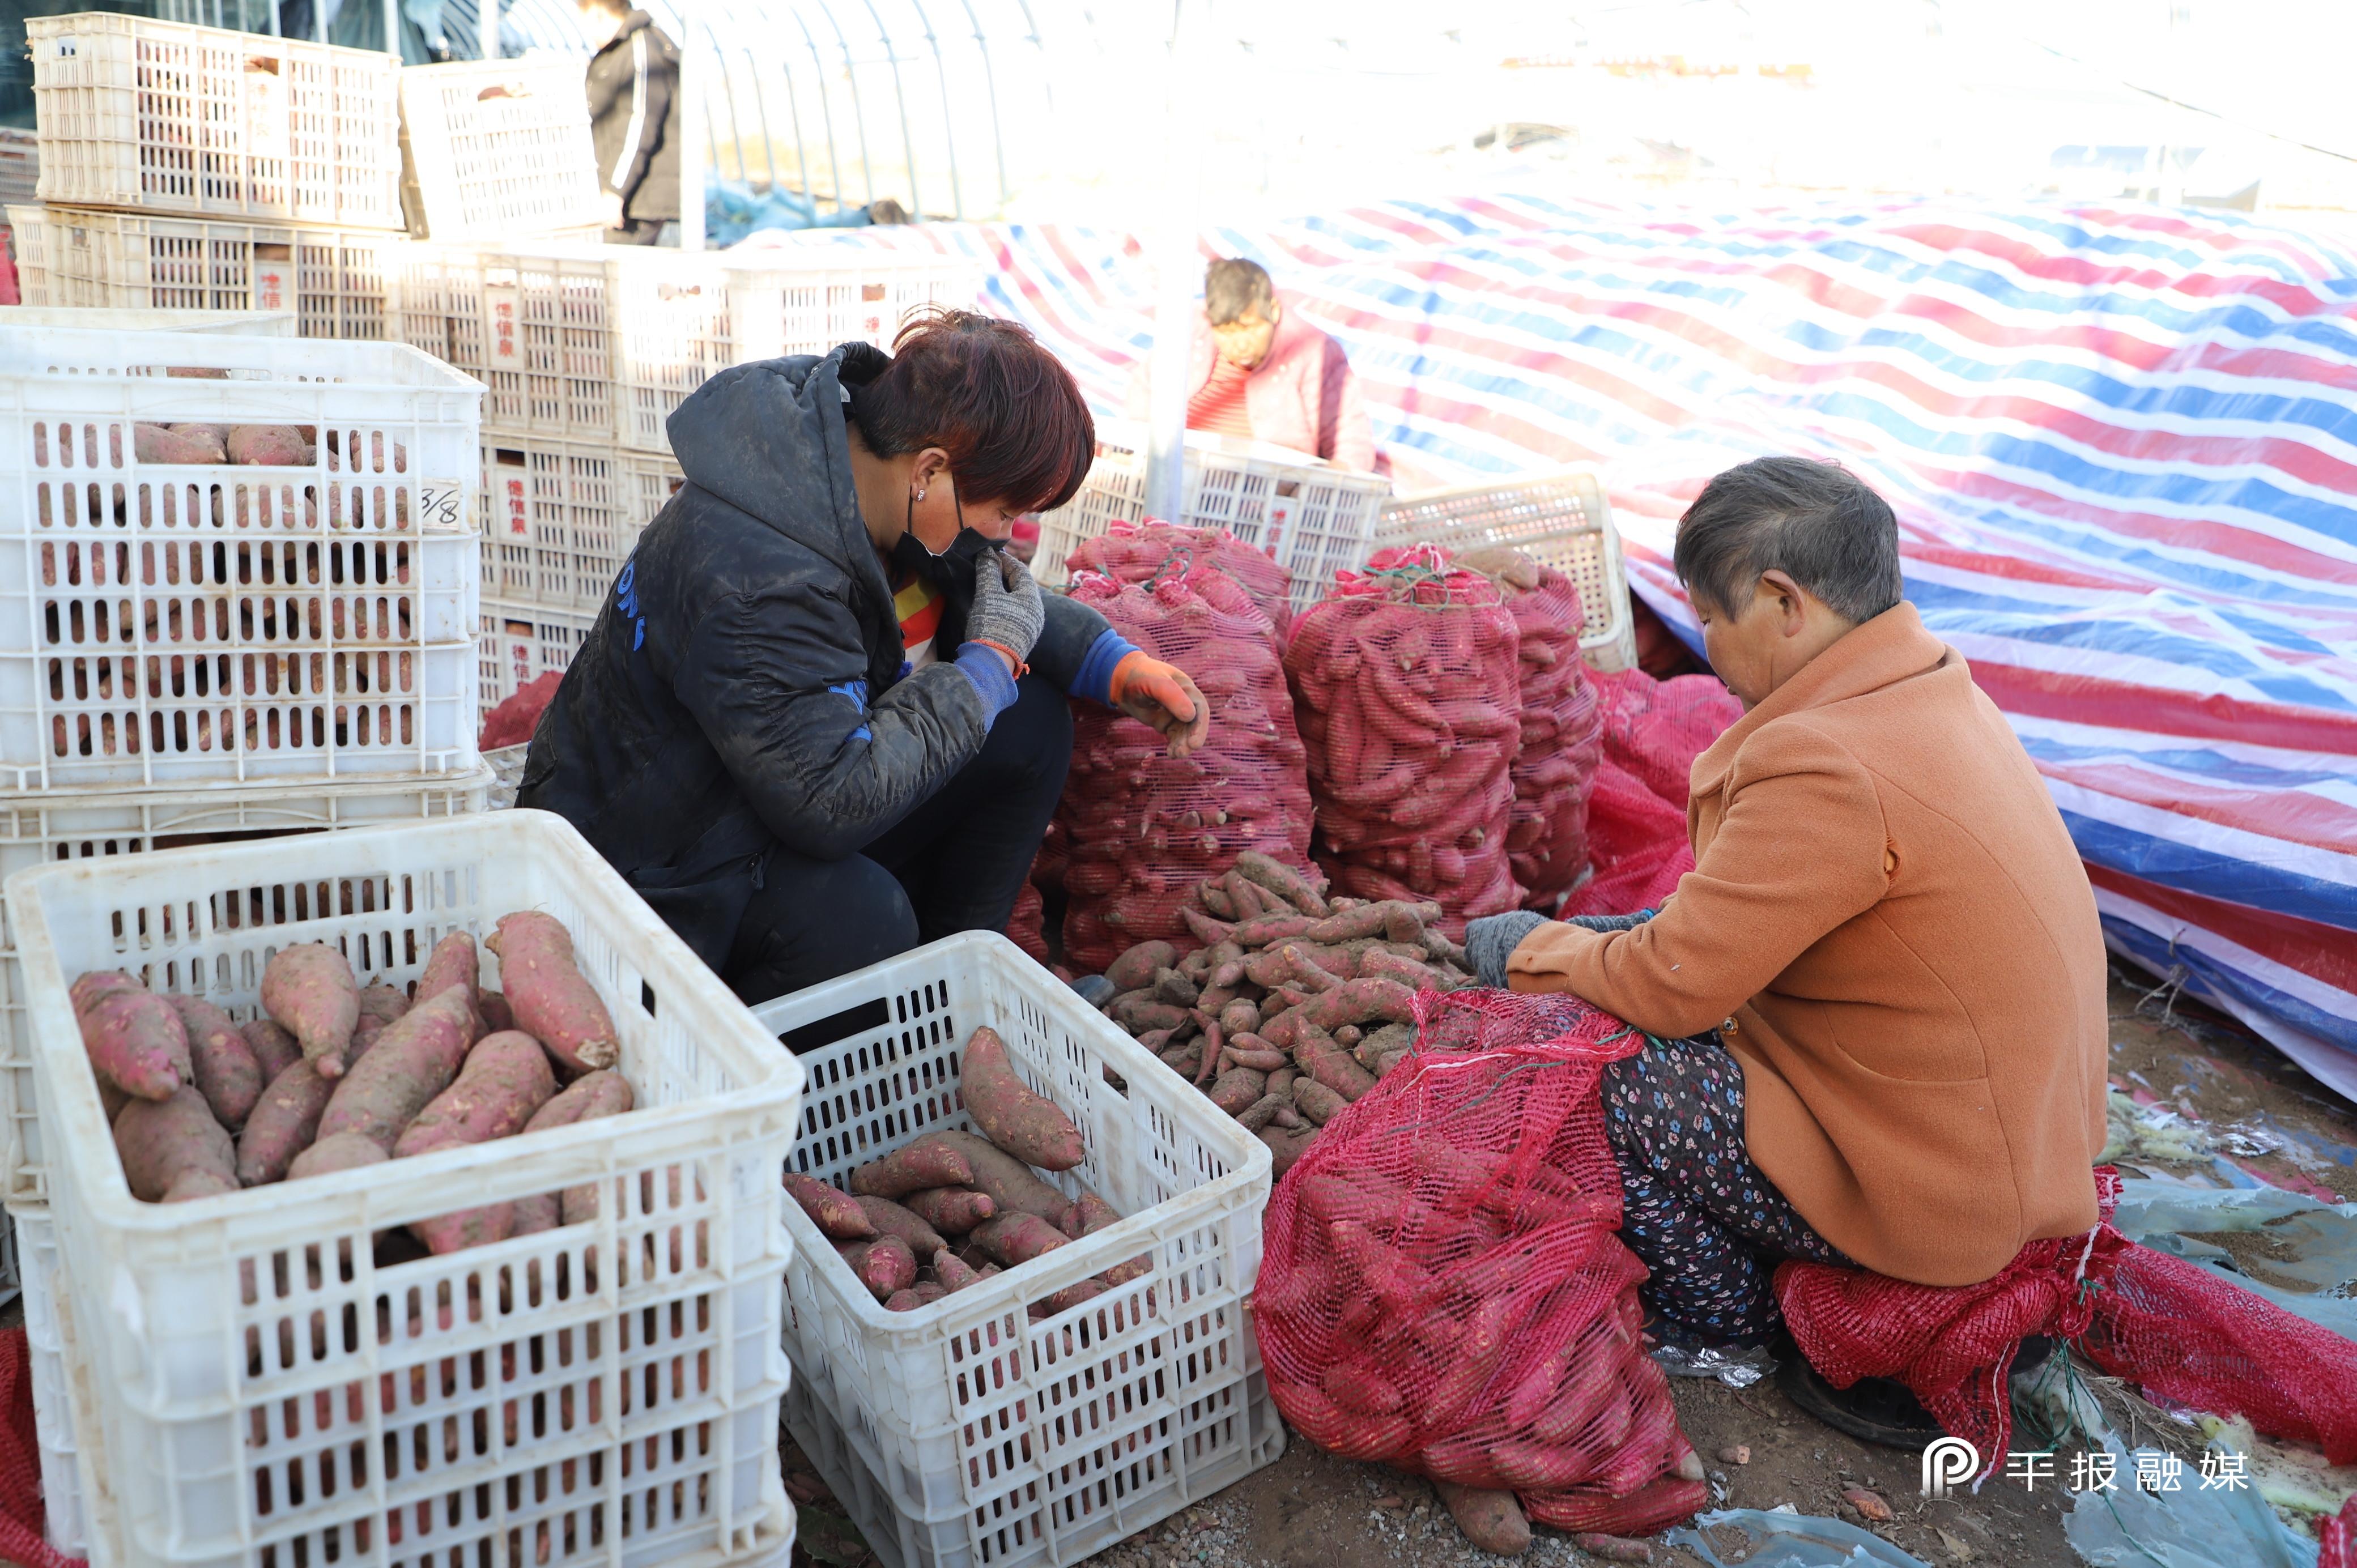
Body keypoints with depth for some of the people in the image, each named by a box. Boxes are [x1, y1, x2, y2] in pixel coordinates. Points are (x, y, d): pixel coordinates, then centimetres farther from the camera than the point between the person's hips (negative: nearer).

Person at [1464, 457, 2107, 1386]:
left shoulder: (1832, 769, -29)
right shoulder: (1934, 688, 3)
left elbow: (1673, 986, -22)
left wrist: (1528, 950, -4)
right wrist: (1608, 933, 8)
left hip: (1935, 1196, -10)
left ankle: (1723, 1323, 14)